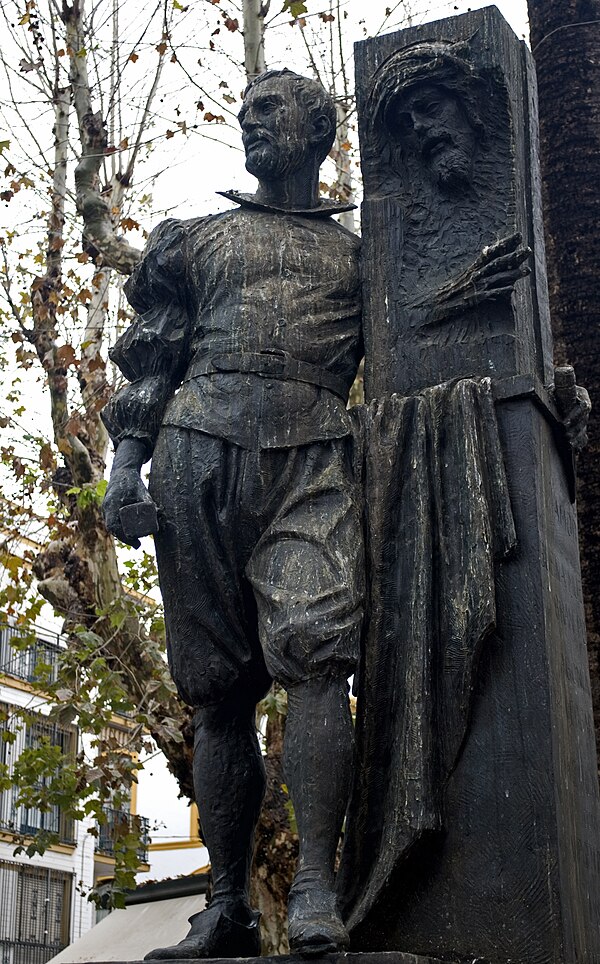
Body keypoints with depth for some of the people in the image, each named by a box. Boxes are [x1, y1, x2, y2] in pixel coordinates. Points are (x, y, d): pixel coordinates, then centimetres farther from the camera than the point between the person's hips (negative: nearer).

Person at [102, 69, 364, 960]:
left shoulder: (356, 254, 22)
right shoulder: (197, 239, 24)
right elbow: (151, 358, 17)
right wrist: (126, 460, 4)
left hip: (312, 460, -1)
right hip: (201, 453, 1)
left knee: (315, 653, -22)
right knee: (220, 688, 0)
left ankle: (315, 892, -22)